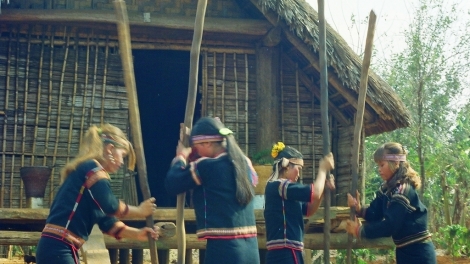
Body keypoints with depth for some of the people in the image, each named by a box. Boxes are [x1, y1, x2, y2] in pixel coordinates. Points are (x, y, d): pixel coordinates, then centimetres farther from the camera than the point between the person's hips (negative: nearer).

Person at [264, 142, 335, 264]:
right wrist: (323, 169, -2)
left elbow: (308, 210, 23)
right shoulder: (276, 186, -13)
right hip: (283, 254, -11)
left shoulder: (284, 189, 17)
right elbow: (314, 193, -19)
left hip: (288, 253, 11)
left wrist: (324, 188, 10)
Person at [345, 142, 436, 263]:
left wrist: (360, 231, -15)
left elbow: (390, 225, -24)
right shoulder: (387, 188, 10)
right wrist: (359, 209, -14)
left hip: (418, 254, -9)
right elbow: (375, 214, 6)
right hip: (405, 251, 9)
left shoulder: (402, 190, -20)